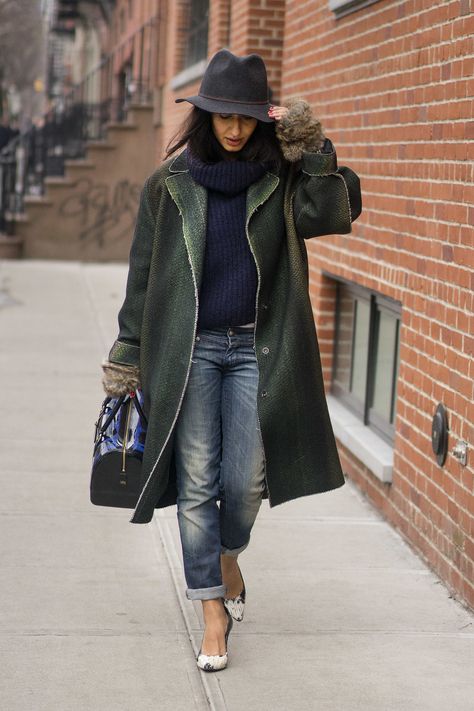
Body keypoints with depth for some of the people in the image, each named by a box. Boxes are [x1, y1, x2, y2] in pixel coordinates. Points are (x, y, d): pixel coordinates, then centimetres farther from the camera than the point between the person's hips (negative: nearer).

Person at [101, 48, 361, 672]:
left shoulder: (281, 180, 3)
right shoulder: (169, 185, 2)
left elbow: (339, 210, -15)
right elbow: (142, 276, 5)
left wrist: (312, 149, -16)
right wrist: (127, 358, 5)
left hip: (256, 350, 0)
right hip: (189, 350, 0)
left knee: (247, 480, -1)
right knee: (197, 483, -1)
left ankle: (227, 558, 32)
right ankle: (215, 611, 10)